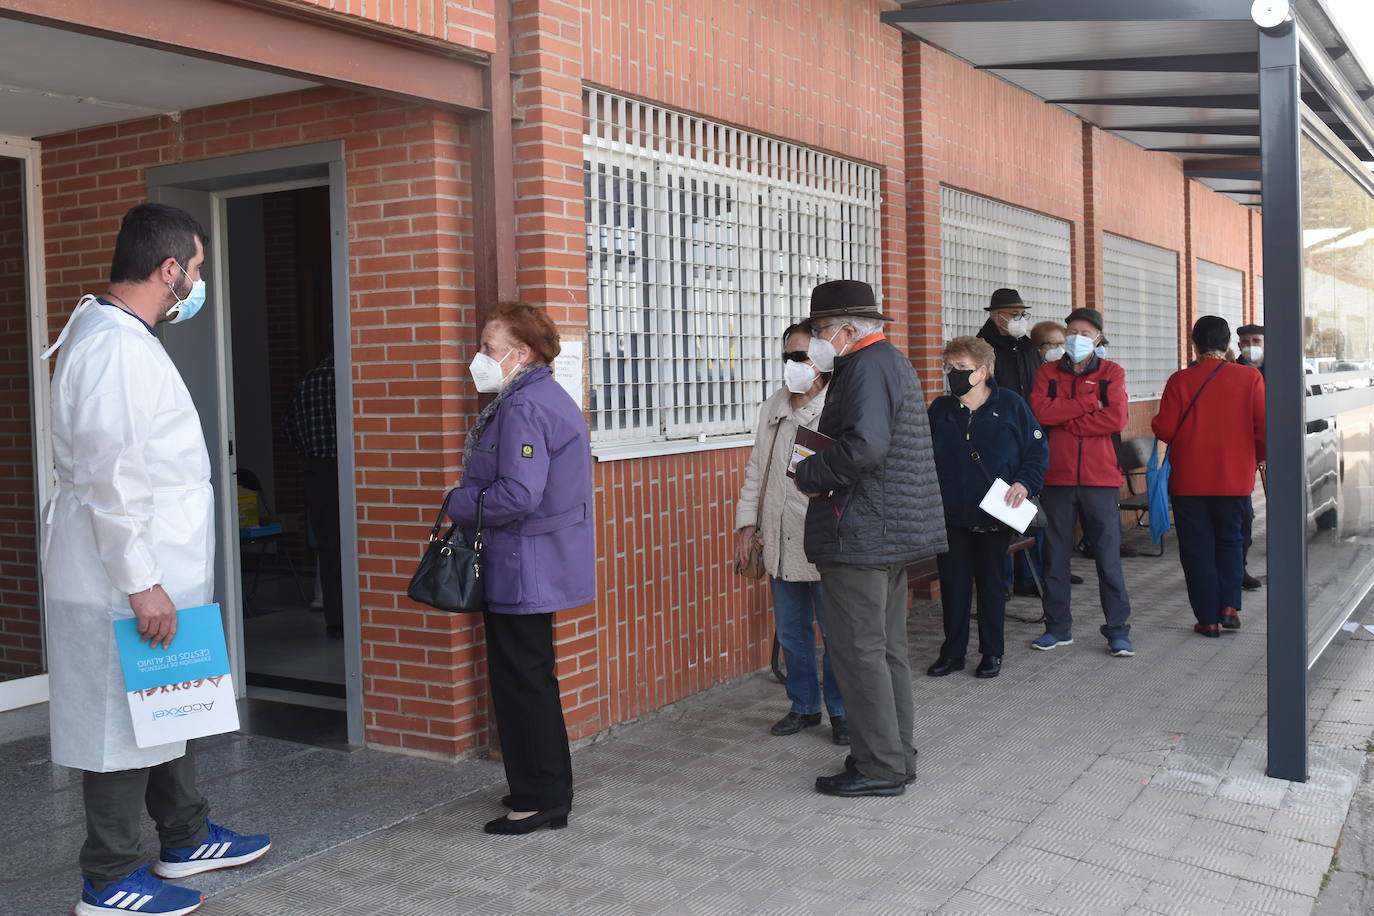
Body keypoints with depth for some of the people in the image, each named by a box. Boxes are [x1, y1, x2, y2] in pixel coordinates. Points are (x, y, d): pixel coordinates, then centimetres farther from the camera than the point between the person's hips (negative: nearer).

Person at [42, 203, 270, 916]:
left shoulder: (124, 335, 14)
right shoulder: (113, 347, -20)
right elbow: (108, 478, -25)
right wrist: (140, 583, -24)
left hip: (151, 571, 11)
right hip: (125, 583, -11)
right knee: (124, 724, 1)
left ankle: (186, 840, 35)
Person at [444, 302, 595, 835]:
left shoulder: (522, 408, -20)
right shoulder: (551, 399, 14)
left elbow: (518, 495, -29)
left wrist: (459, 505, -13)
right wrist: (470, 502, 12)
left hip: (524, 567, -11)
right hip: (541, 565, 11)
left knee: (521, 681, -1)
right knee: (531, 677, 19)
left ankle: (539, 800, 10)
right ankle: (549, 789, 30)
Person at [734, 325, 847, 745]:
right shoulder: (773, 408, 12)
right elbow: (757, 468, 17)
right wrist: (747, 520, 15)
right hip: (781, 543, 7)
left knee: (836, 631, 4)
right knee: (790, 632, 15)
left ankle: (840, 711, 19)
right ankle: (804, 706, 30)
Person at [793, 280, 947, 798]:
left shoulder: (869, 366, -14)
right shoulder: (890, 361, 20)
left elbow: (864, 445, -26)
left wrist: (810, 474, -13)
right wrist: (822, 470, 11)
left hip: (862, 533, -11)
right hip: (896, 531, 11)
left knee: (858, 650, -4)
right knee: (887, 647, 16)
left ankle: (880, 768, 2)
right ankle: (896, 757, 25)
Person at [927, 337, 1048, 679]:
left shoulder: (1011, 405, -1)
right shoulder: (939, 410, 6)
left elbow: (1038, 451, 1)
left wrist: (1024, 483, -15)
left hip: (994, 516, -2)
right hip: (951, 516, 2)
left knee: (990, 583, 9)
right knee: (953, 584, 5)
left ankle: (992, 652, 21)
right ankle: (953, 652, 17)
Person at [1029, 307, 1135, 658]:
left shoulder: (1111, 373, 5)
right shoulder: (1048, 372, 9)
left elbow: (1116, 418, -11)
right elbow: (1040, 411, -9)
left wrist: (1065, 421, -8)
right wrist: (1087, 404, -11)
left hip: (1099, 477, -1)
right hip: (1057, 477, 2)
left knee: (1109, 557, 1)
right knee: (1055, 555, 8)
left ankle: (1117, 630, 9)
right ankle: (1058, 626, 19)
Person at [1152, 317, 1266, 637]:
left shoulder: (1180, 380, -8)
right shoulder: (1250, 377, -4)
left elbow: (1164, 430, -8)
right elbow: (1265, 427, -6)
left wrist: (1155, 421, 14)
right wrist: (1257, 456, 12)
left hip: (1189, 480, -2)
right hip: (1235, 478, 2)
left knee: (1197, 548, 8)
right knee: (1230, 541, 20)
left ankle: (1208, 619, 9)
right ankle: (1229, 605, 6)